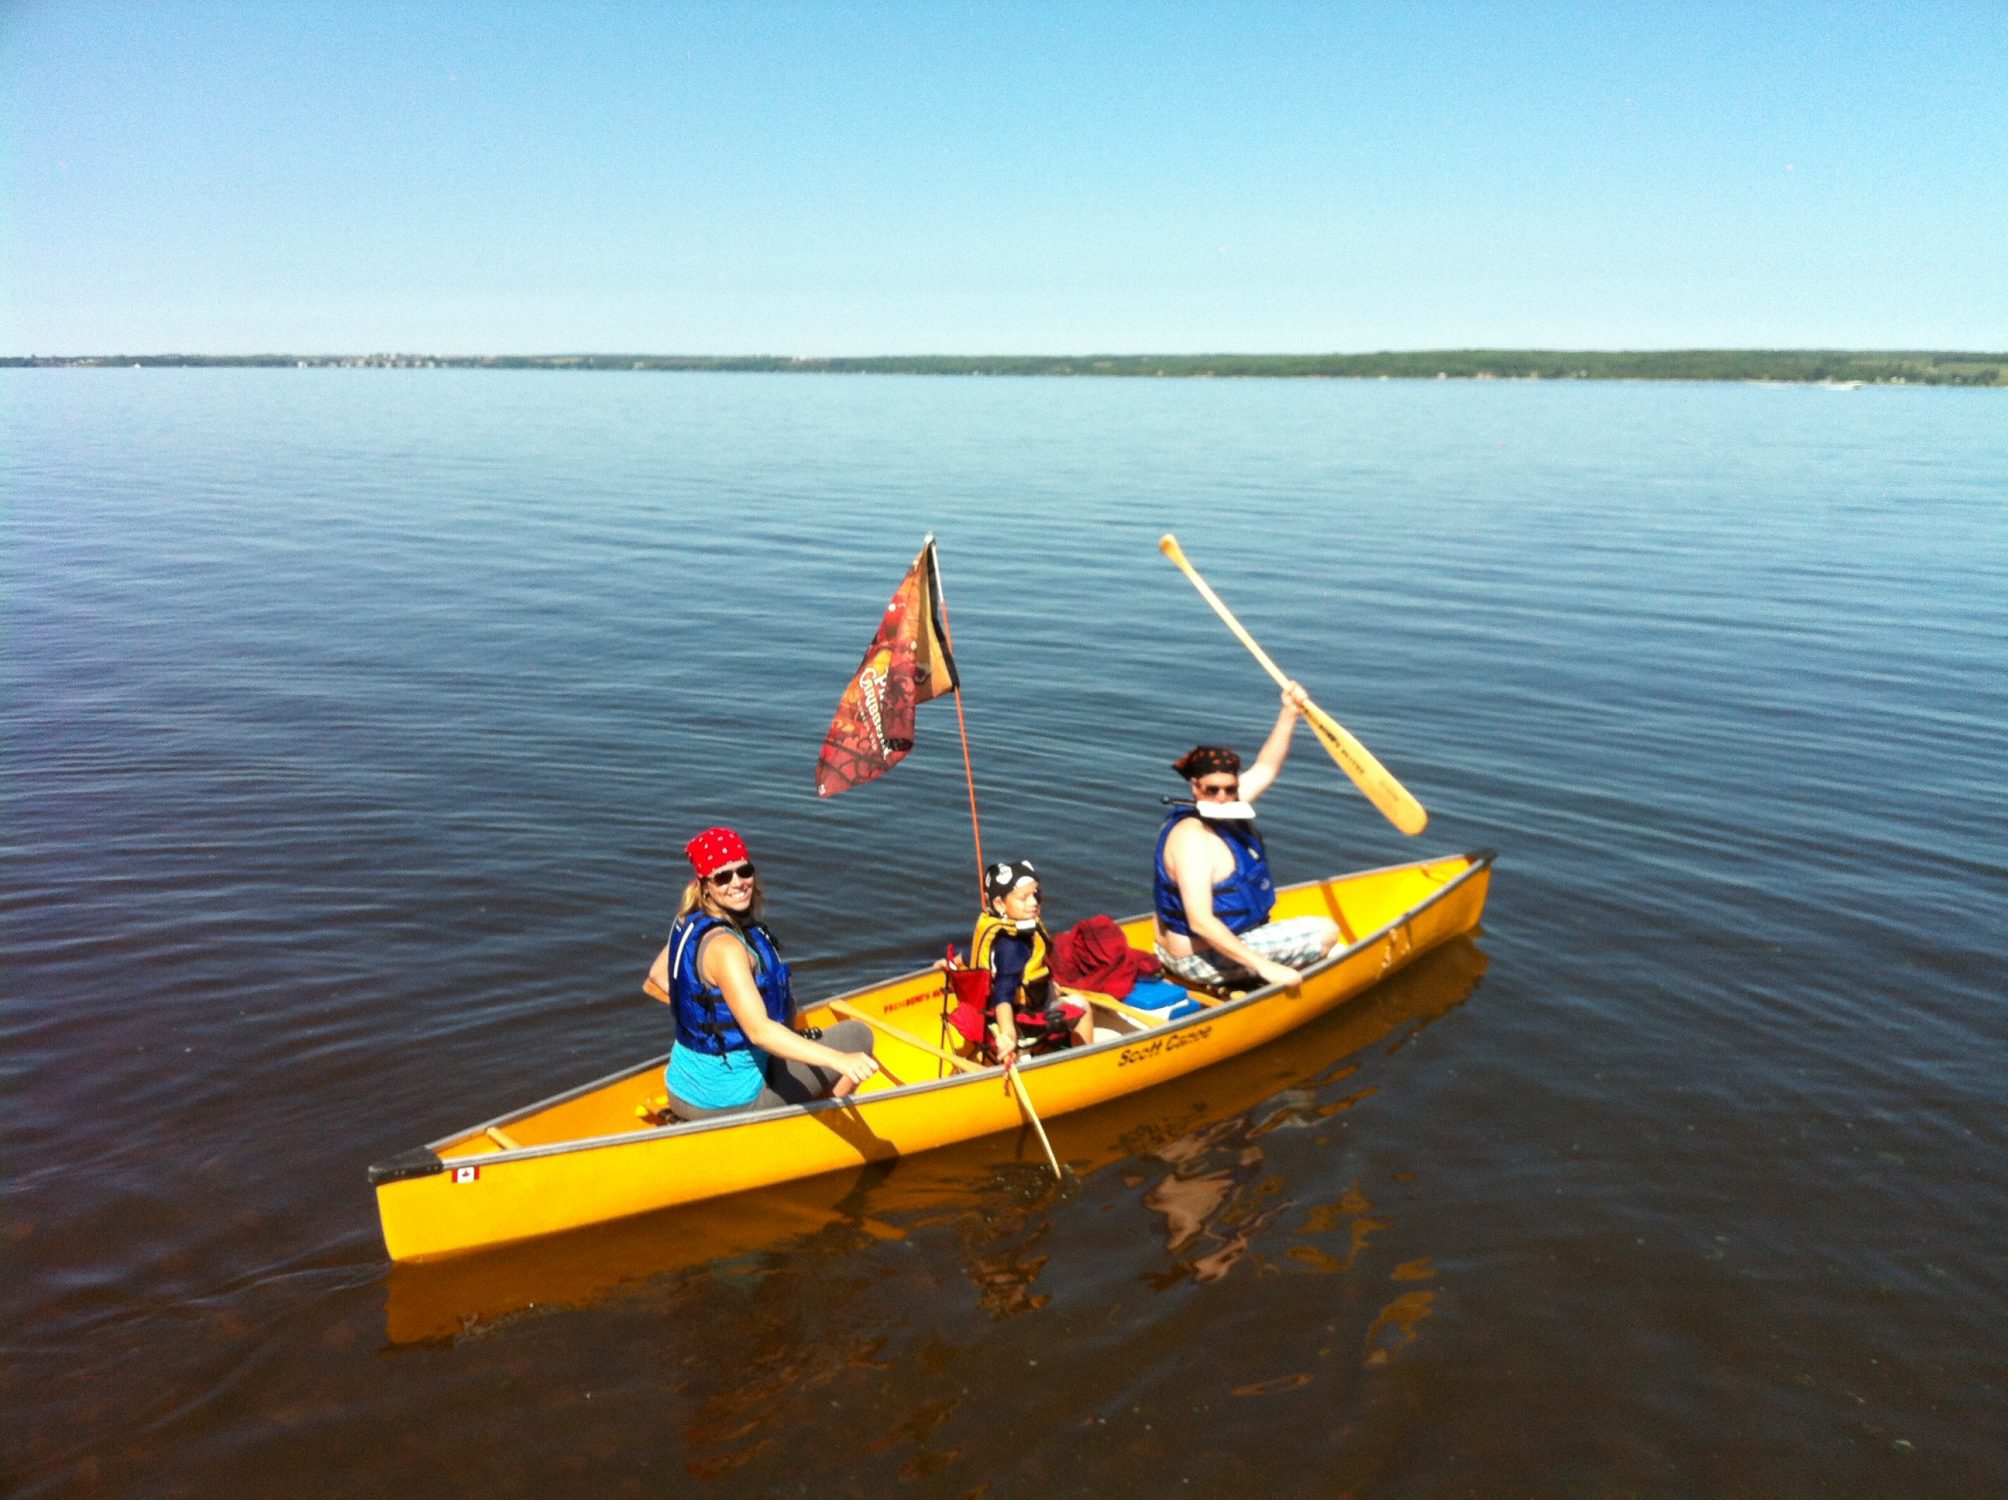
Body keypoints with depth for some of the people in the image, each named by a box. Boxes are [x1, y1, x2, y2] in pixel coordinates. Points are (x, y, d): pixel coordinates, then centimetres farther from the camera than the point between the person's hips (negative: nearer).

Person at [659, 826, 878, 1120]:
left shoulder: (688, 922, 0)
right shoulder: (725, 946, -27)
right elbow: (760, 1031, -36)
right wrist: (839, 1060, -43)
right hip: (725, 1102, -9)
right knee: (857, 1034, -1)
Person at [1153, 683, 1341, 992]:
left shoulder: (1222, 810, 0)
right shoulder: (1193, 837, -28)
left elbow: (1265, 769, 13)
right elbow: (1200, 922, -34)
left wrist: (1290, 714, 1)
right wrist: (1265, 966, -34)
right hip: (1204, 960, -10)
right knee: (1326, 932, -7)